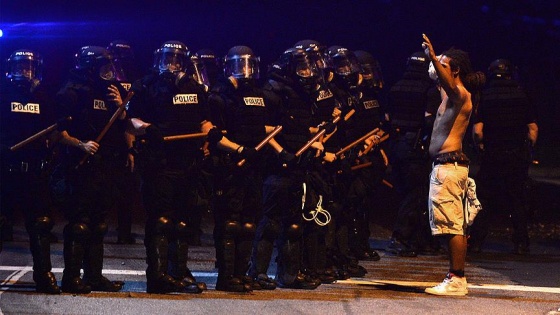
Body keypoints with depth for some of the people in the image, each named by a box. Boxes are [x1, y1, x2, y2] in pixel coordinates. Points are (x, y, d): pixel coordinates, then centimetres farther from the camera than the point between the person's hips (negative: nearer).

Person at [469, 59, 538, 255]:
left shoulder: (484, 97, -4)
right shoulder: (521, 96, 0)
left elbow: (477, 130, -11)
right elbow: (533, 128, 1)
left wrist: (480, 147, 5)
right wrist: (528, 150, 12)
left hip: (491, 156, -1)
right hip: (518, 156, 1)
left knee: (485, 200, 6)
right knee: (518, 201, 8)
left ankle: (476, 241, 4)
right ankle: (521, 244, 8)